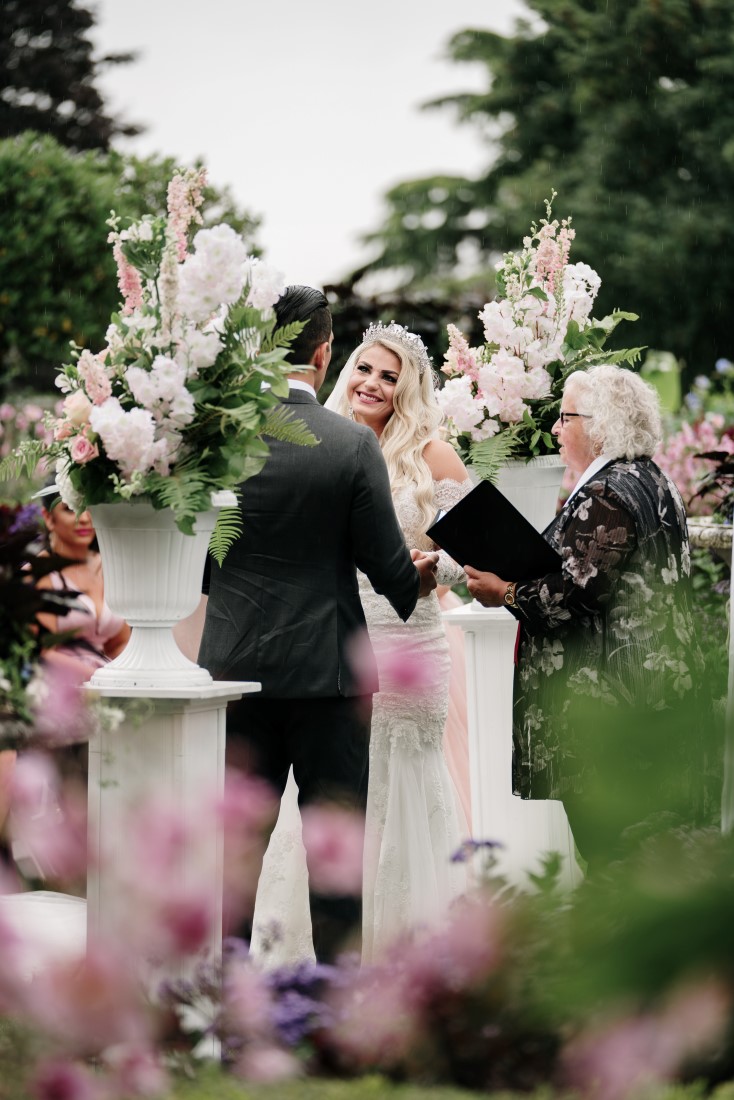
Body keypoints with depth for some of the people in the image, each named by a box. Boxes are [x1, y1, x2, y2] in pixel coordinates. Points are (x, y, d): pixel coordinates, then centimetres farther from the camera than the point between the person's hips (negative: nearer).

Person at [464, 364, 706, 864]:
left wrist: (505, 592, -9)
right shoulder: (653, 481, 15)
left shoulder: (606, 495, -16)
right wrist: (520, 577, 15)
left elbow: (578, 593, -22)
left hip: (609, 701, -10)